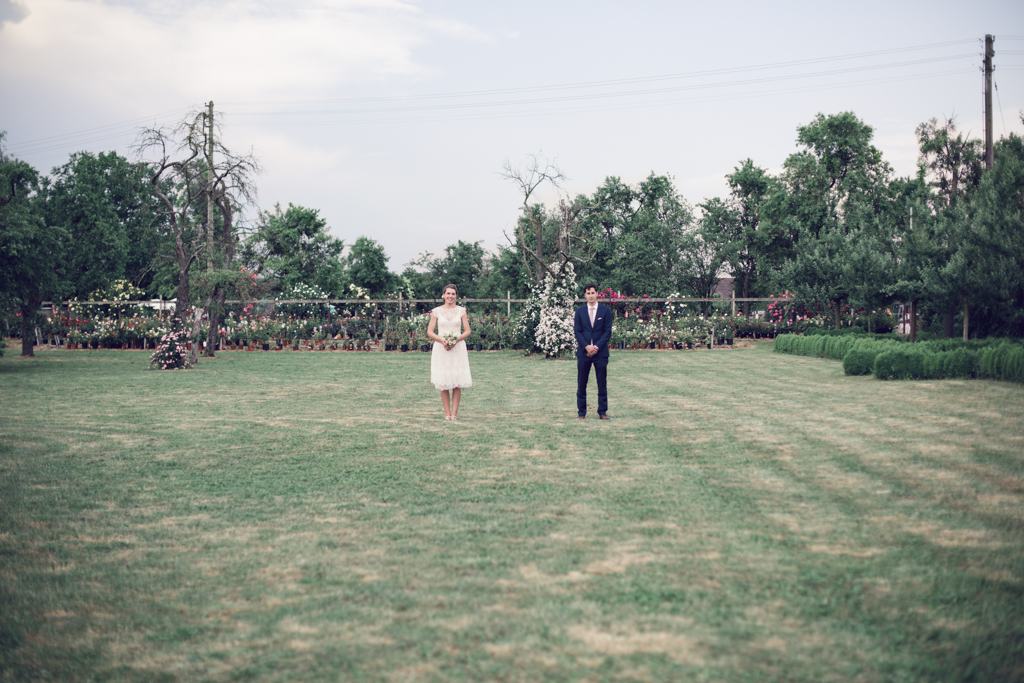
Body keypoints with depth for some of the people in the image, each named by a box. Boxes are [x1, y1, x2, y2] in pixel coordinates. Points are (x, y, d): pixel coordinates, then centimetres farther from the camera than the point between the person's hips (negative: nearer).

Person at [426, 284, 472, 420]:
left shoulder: (461, 311, 7)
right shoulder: (436, 311, 5)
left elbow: (467, 331, 5)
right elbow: (430, 332, 3)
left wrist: (456, 340, -12)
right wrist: (442, 340, -13)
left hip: (458, 348, 1)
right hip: (441, 349, 0)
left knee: (457, 381, -4)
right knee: (443, 383, -3)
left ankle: (454, 412, 1)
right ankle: (447, 413, 3)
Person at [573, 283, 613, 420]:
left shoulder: (605, 310, 4)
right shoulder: (579, 311, 8)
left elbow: (608, 331, 0)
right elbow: (577, 331, 3)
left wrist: (597, 347, -11)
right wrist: (587, 346, -11)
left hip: (600, 352, -1)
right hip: (583, 352, 1)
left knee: (602, 384, 1)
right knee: (581, 384, 1)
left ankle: (602, 412, 7)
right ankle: (581, 412, 7)